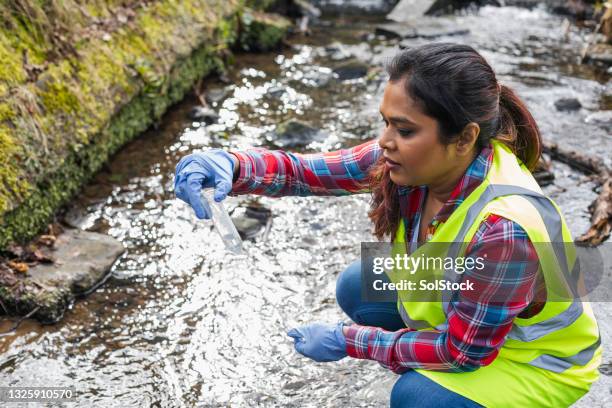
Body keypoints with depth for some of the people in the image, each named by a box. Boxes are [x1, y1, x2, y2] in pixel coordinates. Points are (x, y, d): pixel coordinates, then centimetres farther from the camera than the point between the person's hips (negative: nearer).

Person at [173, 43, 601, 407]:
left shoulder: (504, 226, -40)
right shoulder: (415, 161, -21)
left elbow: (462, 352, -29)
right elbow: (309, 170, -20)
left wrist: (350, 341, -21)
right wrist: (229, 166, -40)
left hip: (540, 357, -6)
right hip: (458, 308, 7)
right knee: (358, 288, -4)